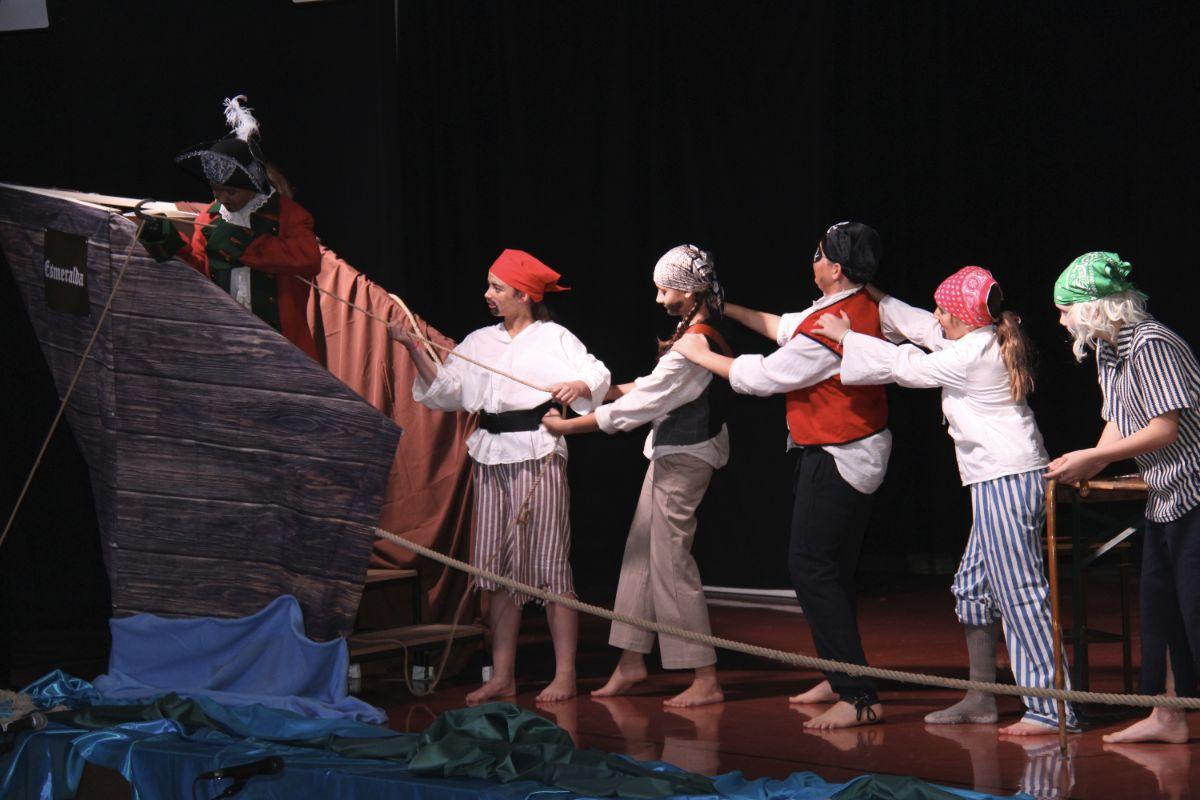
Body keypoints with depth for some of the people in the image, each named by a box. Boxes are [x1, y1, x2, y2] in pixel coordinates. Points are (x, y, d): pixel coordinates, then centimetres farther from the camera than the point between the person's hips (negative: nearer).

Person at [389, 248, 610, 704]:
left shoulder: (554, 338, 1)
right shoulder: (480, 343, 16)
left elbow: (598, 377, -6)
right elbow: (444, 390, 12)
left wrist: (578, 386, -27)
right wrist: (414, 349, 2)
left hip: (538, 455, -6)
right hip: (491, 457, 6)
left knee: (549, 563, -5)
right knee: (498, 566, 7)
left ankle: (565, 675, -2)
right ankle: (502, 676, 12)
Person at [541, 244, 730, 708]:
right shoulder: (697, 333, 8)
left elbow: (635, 407, -21)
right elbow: (652, 390, 16)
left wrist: (568, 426, -13)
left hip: (683, 460, -10)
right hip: (671, 455, 10)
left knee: (671, 562, -5)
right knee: (640, 552, 14)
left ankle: (705, 680, 0)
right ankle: (631, 661, 22)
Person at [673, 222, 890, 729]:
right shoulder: (864, 307, 5)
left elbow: (762, 377, -14)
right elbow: (788, 328, 20)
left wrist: (702, 355, 0)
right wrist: (729, 309, 26)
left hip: (834, 459, -10)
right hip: (861, 452, 10)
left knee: (811, 569, -10)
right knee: (833, 569, 18)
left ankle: (859, 698, -13)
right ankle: (842, 677, 27)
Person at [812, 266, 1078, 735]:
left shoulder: (973, 354, -14)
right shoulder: (989, 341, 14)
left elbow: (904, 366, -4)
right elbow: (927, 332, 29)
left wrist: (845, 336, 6)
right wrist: (878, 301, 35)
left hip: (1006, 482, -11)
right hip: (998, 484, 11)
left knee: (1020, 592, -10)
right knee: (973, 588, 16)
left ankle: (1052, 709, -10)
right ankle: (980, 700, 22)